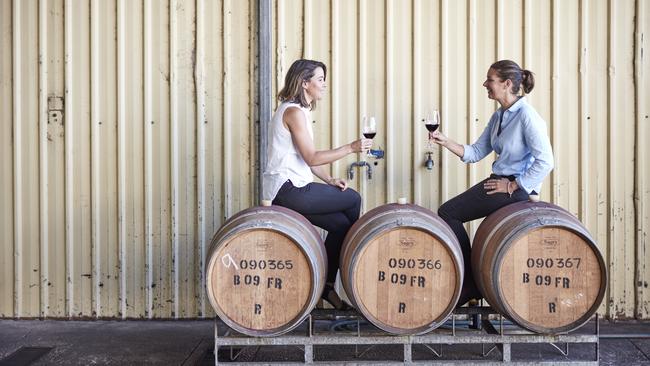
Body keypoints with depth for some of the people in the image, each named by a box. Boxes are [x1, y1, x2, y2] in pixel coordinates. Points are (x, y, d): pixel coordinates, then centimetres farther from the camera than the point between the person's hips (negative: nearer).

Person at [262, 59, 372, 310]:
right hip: (288, 190, -9)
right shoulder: (294, 112, -14)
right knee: (352, 200, -2)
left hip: (290, 190, 9)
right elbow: (311, 158, -18)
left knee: (340, 224, 4)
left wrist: (329, 180, 5)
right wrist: (350, 148, -16)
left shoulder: (299, 110, 18)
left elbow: (308, 158, 18)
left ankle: (326, 285, 11)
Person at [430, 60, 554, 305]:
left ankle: (470, 283, 0)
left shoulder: (526, 115, -15)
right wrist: (446, 142, 0)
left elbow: (545, 162, -21)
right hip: (499, 181, 9)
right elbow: (476, 152, 13)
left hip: (517, 188, -9)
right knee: (449, 213, 3)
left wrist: (513, 186, -18)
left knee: (448, 213, -10)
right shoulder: (498, 116, 12)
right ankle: (471, 280, 7)